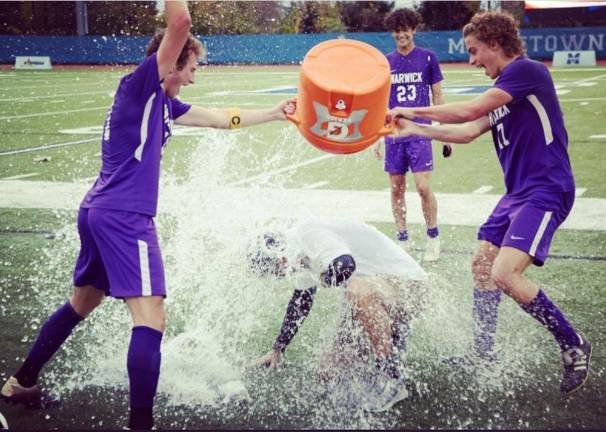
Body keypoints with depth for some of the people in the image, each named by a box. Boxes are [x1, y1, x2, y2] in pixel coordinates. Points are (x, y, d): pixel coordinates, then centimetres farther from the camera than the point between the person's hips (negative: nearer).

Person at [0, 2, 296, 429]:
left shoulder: (162, 102, 18)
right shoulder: (141, 84, -8)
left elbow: (222, 118, 25)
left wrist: (278, 113, 25)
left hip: (98, 213, 11)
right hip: (124, 217, -11)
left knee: (81, 304, 25)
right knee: (150, 320, -13)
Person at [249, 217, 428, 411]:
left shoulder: (309, 234, -23)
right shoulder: (301, 255, 9)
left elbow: (345, 266, -41)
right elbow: (300, 301, 22)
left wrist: (323, 278, -17)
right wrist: (277, 350, 25)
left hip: (405, 282, -9)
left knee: (358, 291, -41)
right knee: (334, 362, 2)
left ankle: (391, 377, -28)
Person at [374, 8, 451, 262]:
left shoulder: (427, 58, 1)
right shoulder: (385, 62, 7)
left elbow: (437, 96, 5)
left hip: (420, 133, -3)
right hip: (393, 134, 3)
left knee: (423, 187, -10)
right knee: (396, 189, 6)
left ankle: (433, 237, 9)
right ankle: (402, 241, 17)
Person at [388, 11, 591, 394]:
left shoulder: (527, 70, -12)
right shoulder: (503, 91, 16)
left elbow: (470, 111, -18)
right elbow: (467, 132, 18)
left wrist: (413, 110, -6)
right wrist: (415, 129, 16)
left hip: (545, 191, -10)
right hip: (519, 191, 10)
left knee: (505, 274, -21)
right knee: (482, 263, 13)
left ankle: (574, 347, -4)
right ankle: (485, 355, 25)